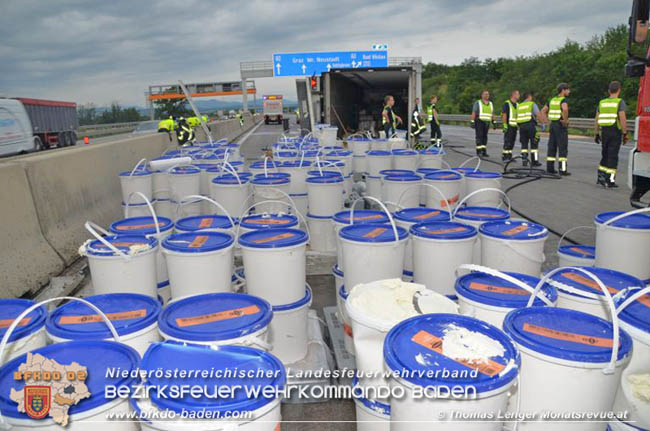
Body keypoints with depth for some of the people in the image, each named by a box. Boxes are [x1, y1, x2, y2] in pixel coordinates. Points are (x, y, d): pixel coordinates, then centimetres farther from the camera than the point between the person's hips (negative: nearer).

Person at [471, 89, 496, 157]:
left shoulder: (490, 104, 11)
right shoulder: (477, 103, -4)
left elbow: (492, 114, 13)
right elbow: (473, 113, -8)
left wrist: (494, 123, 9)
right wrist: (472, 122, -16)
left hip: (486, 123, 5)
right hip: (479, 122, -5)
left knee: (484, 137, 5)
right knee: (479, 137, -10)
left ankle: (484, 152, 8)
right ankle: (479, 152, -9)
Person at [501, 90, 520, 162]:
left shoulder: (517, 105, 17)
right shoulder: (507, 104, -7)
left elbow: (518, 115, 22)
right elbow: (504, 115, -12)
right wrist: (505, 125, -19)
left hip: (514, 126, 7)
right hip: (509, 126, -7)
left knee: (512, 142, 8)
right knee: (507, 142, -9)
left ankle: (509, 156, 13)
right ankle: (504, 156, -4)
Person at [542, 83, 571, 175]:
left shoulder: (552, 100, 13)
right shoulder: (563, 100, -11)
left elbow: (543, 111, 18)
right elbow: (565, 109, -32)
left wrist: (548, 121, 13)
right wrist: (565, 120, -19)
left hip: (552, 124, 8)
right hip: (561, 126, -8)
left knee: (552, 147, 10)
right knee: (563, 148, -4)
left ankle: (550, 168, 12)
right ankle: (563, 170, -5)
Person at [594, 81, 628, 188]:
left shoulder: (602, 102, 9)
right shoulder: (620, 102, -6)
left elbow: (597, 119, 9)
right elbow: (623, 119, -15)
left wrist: (597, 134, 15)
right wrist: (625, 134, -11)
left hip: (604, 132, 5)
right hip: (616, 132, -5)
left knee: (605, 155, 16)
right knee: (613, 157, -1)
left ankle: (601, 177, 12)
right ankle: (610, 181, 0)